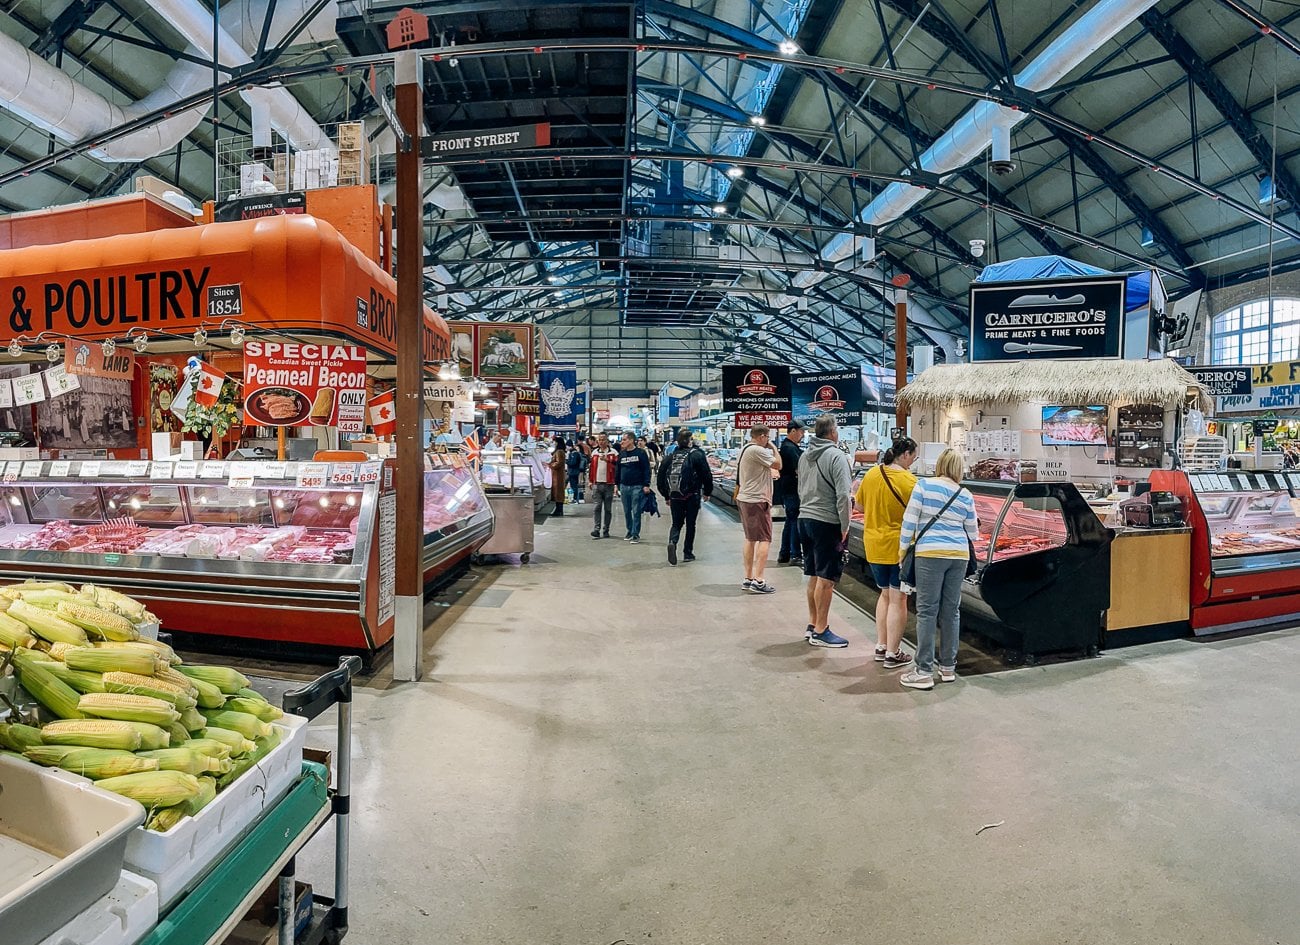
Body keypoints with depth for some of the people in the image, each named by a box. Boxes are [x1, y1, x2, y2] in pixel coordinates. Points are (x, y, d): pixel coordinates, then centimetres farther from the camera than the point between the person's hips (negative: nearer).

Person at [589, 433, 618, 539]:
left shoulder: (613, 452, 1)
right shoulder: (594, 452, 12)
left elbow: (617, 467, -8)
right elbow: (591, 467, 17)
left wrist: (607, 460, -20)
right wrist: (590, 481, 13)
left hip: (609, 484, -2)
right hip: (596, 484, 2)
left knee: (608, 509, 5)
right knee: (596, 507, -7)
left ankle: (606, 530, 12)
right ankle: (596, 529, -10)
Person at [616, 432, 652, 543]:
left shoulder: (640, 453, -5)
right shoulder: (621, 454, 11)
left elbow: (647, 469, -7)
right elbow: (618, 470, 16)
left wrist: (646, 485, -13)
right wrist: (617, 485, 12)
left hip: (637, 487, -5)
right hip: (624, 486, 5)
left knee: (636, 511, -4)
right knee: (627, 511, 11)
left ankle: (636, 534, 0)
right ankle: (630, 531, 22)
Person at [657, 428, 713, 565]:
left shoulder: (669, 457, 5)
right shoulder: (697, 455, -6)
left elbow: (661, 479, 8)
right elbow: (707, 475, -6)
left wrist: (667, 496, 17)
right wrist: (707, 492, 8)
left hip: (674, 496, 2)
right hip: (692, 496, -2)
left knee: (676, 523, 12)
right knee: (690, 524, 12)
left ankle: (672, 542, -17)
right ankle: (688, 553, 16)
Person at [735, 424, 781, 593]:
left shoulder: (744, 449, 14)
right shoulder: (757, 450, -17)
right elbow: (778, 465, -15)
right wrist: (772, 447, -2)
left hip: (744, 499, 10)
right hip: (757, 500, -10)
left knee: (750, 539, 14)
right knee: (764, 539, -6)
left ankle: (748, 579, 18)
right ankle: (758, 581, -10)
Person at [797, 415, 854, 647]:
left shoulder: (805, 456, 11)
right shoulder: (836, 456, -13)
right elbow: (843, 495, -18)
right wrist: (844, 527, -12)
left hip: (805, 518, 8)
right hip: (826, 523, -8)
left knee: (814, 577, 16)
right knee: (826, 579, -1)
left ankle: (812, 624, 25)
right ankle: (821, 632, 5)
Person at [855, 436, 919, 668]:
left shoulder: (871, 474, 2)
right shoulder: (909, 481, -16)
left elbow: (859, 504, 13)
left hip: (873, 546, 6)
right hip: (899, 546, -6)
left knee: (885, 594, 21)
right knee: (898, 599, 5)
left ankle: (881, 647, 26)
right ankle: (892, 654, 10)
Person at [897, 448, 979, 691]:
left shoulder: (924, 485, -2)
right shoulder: (966, 496, 8)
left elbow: (910, 520, -5)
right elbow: (973, 534, 15)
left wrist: (903, 547, 4)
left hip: (930, 553, -4)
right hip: (959, 555, 4)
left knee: (927, 611, -2)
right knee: (951, 611, 11)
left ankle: (924, 672, -2)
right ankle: (948, 668, 20)